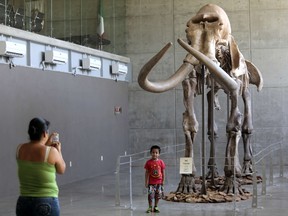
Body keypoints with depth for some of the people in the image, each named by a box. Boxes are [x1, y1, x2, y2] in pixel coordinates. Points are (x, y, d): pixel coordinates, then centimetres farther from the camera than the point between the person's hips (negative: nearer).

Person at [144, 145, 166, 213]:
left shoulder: (161, 162, -2)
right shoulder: (148, 162, -5)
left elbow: (163, 172, 4)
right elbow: (147, 173, 0)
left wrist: (163, 181, 3)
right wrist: (146, 182, -2)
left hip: (159, 182, 2)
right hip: (151, 182, -2)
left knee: (158, 195, 8)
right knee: (150, 194, -7)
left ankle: (155, 207, 21)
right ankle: (150, 207, 6)